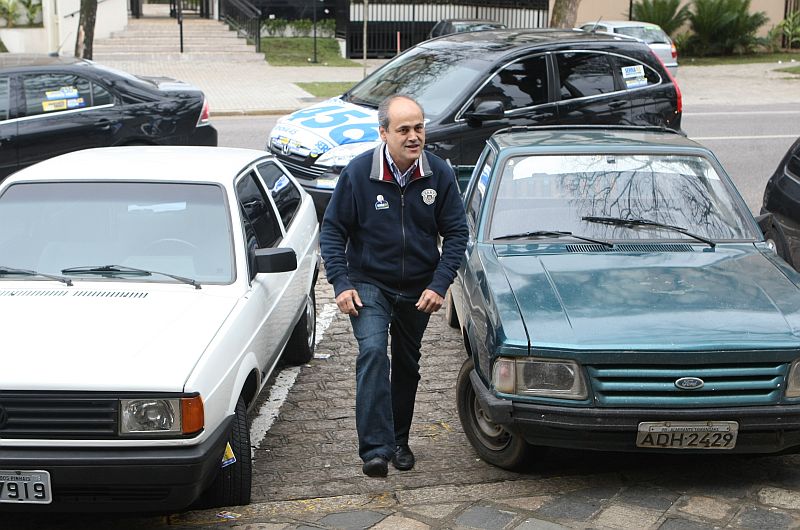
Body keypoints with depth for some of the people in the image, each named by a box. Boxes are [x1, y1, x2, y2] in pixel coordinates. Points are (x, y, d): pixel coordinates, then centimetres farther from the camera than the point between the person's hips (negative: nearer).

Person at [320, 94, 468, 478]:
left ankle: (399, 440, 32)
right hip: (369, 283, -3)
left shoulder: (439, 174, -9)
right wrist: (341, 284, -16)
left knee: (407, 364, 14)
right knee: (373, 352, -23)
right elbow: (332, 230, -7)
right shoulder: (358, 172, -14)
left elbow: (456, 232, -3)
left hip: (418, 288, 3)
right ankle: (376, 449, -23)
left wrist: (439, 285, -12)